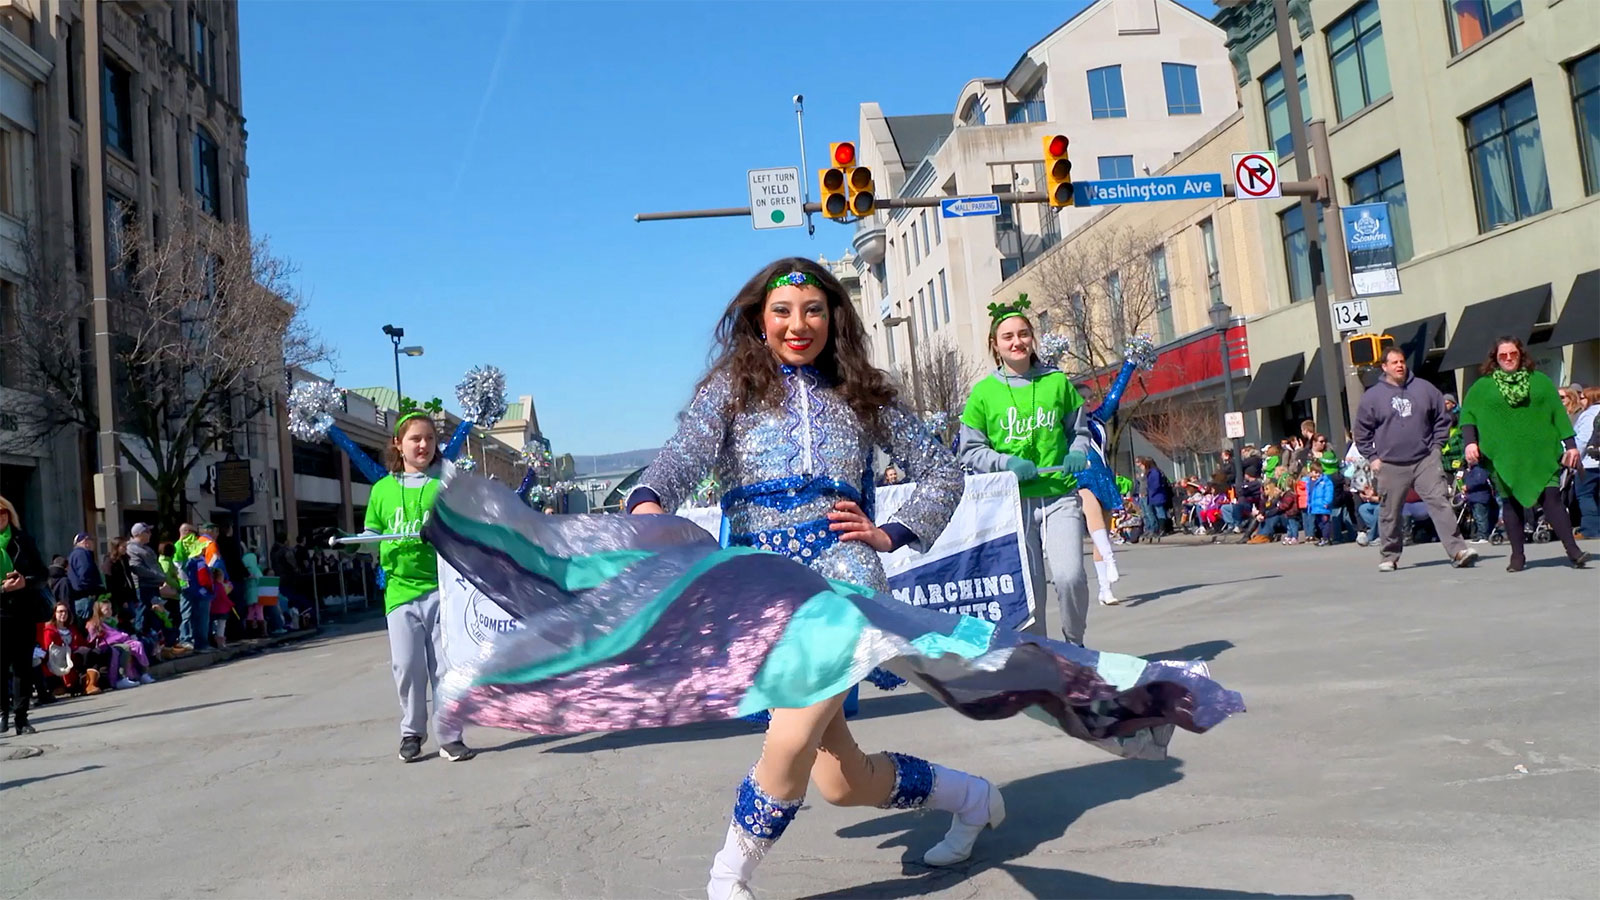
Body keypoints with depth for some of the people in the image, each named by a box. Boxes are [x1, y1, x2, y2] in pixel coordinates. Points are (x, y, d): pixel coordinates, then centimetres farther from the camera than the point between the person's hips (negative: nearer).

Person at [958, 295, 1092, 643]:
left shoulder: (1057, 382, 6)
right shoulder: (983, 392, 2)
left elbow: (1079, 429, 18)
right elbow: (970, 451, 5)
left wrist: (1078, 452, -3)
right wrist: (1007, 463, -11)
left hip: (1060, 495, 0)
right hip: (1012, 500, 0)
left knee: (1069, 576, -14)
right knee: (1028, 586, 3)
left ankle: (1075, 643, 12)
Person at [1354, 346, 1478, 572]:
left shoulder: (1424, 389, 7)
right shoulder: (1372, 396, 2)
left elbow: (1442, 419, 15)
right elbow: (1362, 432, 8)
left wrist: (1436, 446, 6)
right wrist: (1373, 457, 2)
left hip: (1426, 461, 1)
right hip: (1390, 466, -1)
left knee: (1440, 503, -10)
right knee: (1390, 513, 5)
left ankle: (1457, 550, -13)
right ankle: (1390, 556, 19)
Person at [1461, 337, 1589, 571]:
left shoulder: (1540, 381, 11)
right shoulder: (1483, 386, 8)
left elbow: (1558, 413, 10)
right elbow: (1468, 415, 5)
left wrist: (1571, 444, 5)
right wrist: (1471, 442, -9)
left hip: (1540, 454, 0)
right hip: (1503, 457, 0)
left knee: (1551, 497, -10)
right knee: (1511, 502, 1)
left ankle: (1572, 550, -5)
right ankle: (1517, 555, 10)